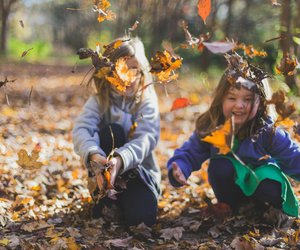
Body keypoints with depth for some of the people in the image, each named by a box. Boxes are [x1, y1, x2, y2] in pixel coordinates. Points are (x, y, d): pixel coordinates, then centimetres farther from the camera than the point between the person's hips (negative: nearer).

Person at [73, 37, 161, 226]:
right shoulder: (99, 101, -6)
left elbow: (146, 138, -25)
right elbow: (81, 130, -23)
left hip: (139, 170, -1)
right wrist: (93, 155, -47)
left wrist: (120, 160, -45)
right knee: (111, 131, -28)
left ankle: (120, 201, 5)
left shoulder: (147, 102, -8)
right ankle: (104, 198, -16)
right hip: (104, 170, 1)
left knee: (141, 216, -29)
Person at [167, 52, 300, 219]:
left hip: (261, 180, -2)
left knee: (272, 192, -33)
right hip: (231, 185, 2)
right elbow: (189, 154, -14)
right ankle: (230, 207, -4)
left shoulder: (268, 132, -24)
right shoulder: (208, 129, -20)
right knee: (219, 165, -29)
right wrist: (179, 170, -35)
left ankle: (262, 206, 4)